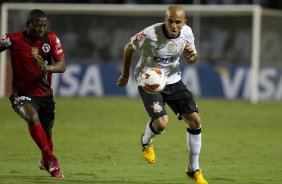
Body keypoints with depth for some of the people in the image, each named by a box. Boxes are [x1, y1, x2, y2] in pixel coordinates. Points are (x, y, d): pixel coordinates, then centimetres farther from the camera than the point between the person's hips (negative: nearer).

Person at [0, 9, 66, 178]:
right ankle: (51, 160, -26)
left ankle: (45, 162, 46)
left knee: (47, 131, 14)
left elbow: (62, 65, -12)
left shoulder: (51, 39, -6)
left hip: (45, 94, 4)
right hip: (22, 94, -4)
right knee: (33, 117, -33)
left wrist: (48, 67, -32)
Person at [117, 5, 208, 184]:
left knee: (195, 120, -5)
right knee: (161, 123, -23)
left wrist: (192, 55, -19)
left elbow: (192, 58, 7)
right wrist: (125, 75, 5)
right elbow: (129, 48, -6)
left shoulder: (187, 33, -11)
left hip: (173, 80, 5)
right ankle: (146, 141, 18)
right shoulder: (150, 34, -25)